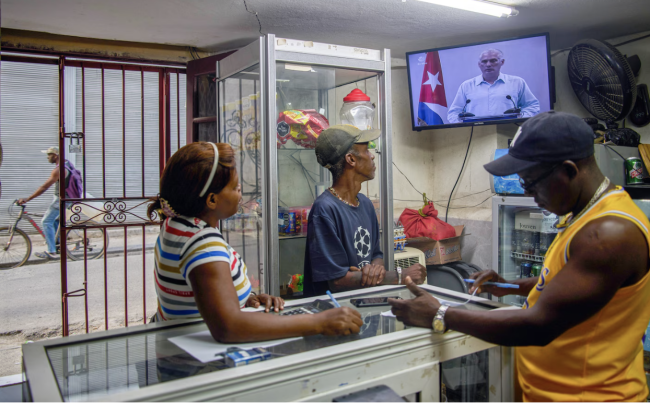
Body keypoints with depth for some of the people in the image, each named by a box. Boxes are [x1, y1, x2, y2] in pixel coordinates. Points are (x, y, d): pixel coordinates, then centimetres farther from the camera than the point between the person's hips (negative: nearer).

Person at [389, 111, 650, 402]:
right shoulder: (582, 214, 5)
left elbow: (539, 326, -28)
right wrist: (511, 287, 6)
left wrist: (439, 316, -22)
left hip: (586, 394, -8)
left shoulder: (610, 233, -26)